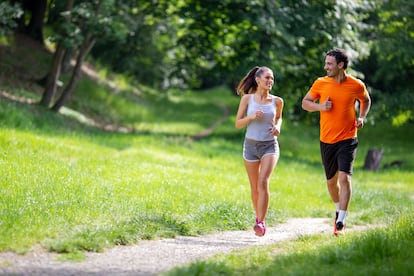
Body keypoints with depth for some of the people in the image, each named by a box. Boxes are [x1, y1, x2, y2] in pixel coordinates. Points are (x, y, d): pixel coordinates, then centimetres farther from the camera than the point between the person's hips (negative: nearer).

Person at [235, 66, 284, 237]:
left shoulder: (277, 101, 1)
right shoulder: (247, 99, -2)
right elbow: (238, 124, 1)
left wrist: (277, 127, 0)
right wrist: (251, 117, -17)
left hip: (270, 146, -1)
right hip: (251, 145, 1)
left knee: (263, 182, -19)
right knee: (254, 186, 9)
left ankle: (261, 223, -21)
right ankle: (258, 217, 29)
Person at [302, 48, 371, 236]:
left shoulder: (356, 85, -5)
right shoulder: (320, 83, -3)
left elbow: (366, 100, 16)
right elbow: (305, 102, 9)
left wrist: (362, 117, -1)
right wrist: (320, 107, -11)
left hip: (347, 139, -3)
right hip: (327, 141, 3)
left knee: (344, 177, -16)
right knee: (331, 181, 13)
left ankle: (340, 222, -14)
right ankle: (339, 210, 40)